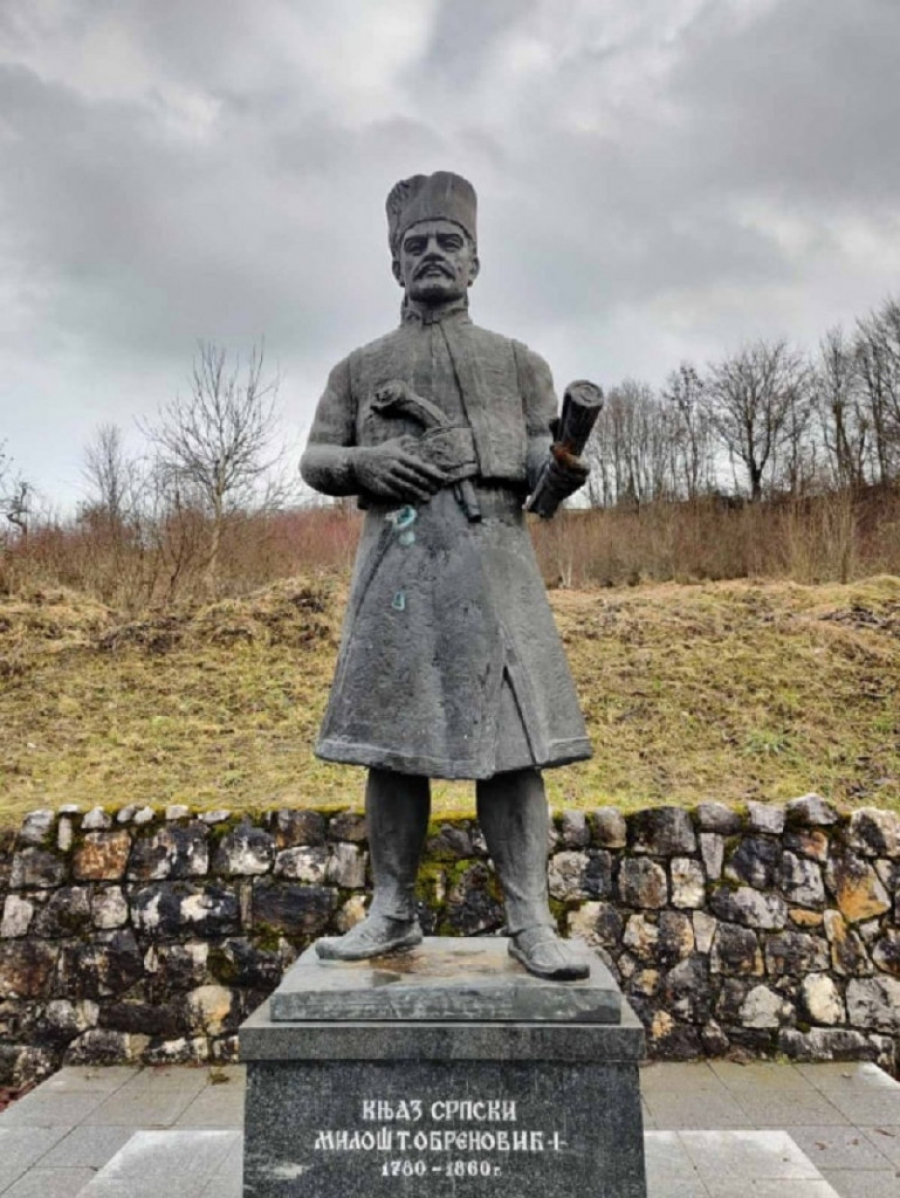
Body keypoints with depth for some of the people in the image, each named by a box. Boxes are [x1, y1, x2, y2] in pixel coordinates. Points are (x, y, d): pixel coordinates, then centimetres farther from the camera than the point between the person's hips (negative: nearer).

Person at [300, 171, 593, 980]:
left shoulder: (518, 361, 15)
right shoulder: (361, 367, 18)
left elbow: (544, 472, 10)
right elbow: (314, 462, 16)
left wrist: (568, 463, -14)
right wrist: (365, 462, -6)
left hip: (492, 560, -1)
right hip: (397, 564, 2)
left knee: (511, 740, -5)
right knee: (389, 738, 2)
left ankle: (531, 923, 3)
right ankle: (392, 914, 15)